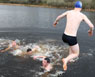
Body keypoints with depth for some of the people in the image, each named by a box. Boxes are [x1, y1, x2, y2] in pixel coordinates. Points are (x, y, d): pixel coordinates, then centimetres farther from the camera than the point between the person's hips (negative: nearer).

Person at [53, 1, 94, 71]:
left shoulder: (68, 12, 7)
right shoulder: (82, 15, -2)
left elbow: (59, 17, 23)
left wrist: (55, 22, 46)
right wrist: (91, 31, 16)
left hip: (64, 36, 5)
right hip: (72, 38, -5)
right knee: (76, 54, 19)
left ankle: (70, 57, 34)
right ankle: (66, 59, -10)